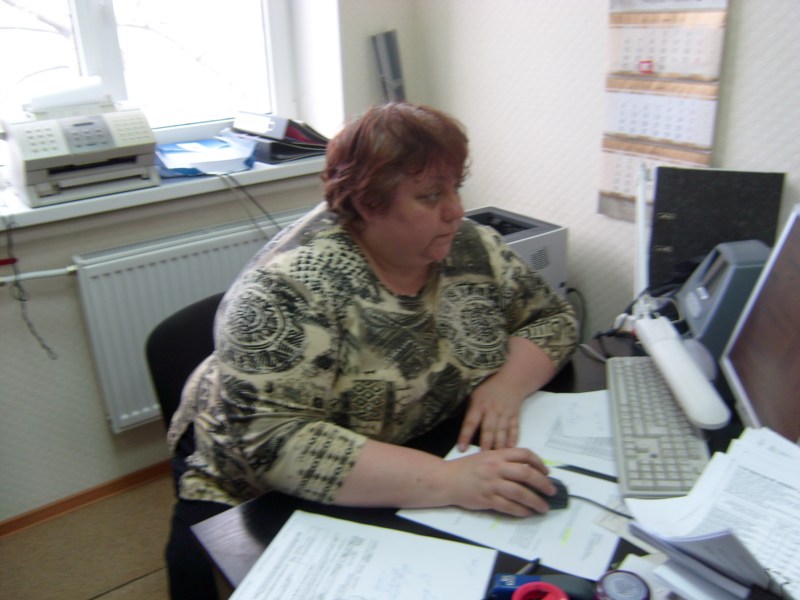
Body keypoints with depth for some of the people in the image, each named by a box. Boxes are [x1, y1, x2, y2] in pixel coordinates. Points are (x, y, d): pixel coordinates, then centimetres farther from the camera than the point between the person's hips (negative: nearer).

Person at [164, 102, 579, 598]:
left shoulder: (469, 246, -7)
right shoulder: (290, 288, -25)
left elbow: (552, 318, 3)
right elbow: (272, 442, -31)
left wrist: (508, 382, -18)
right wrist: (445, 480, -38)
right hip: (268, 505, -3)